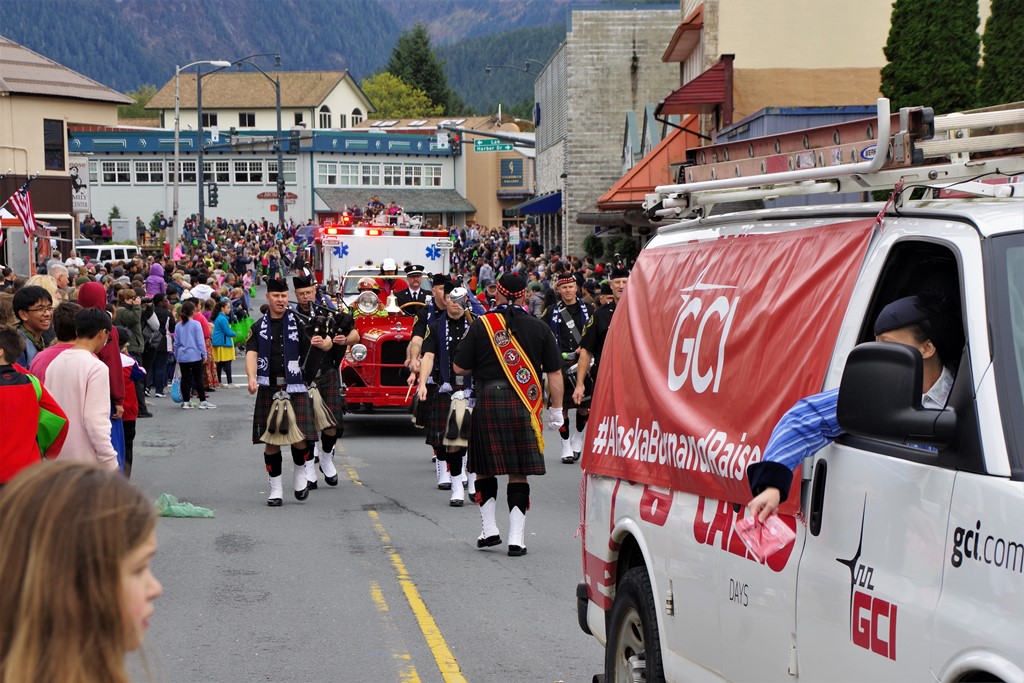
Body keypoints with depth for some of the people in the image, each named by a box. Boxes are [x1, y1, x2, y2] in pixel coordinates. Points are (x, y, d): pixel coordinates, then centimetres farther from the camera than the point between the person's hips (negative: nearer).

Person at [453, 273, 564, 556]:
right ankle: (516, 538, 0)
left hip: (488, 403, -1)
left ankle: (489, 529, 16)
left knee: (485, 469, 15)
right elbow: (554, 374, 4)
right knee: (519, 473, 4)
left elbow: (459, 368, 2)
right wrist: (556, 410, 14)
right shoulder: (539, 328, 2)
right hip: (524, 406, 1)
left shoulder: (482, 325, -2)